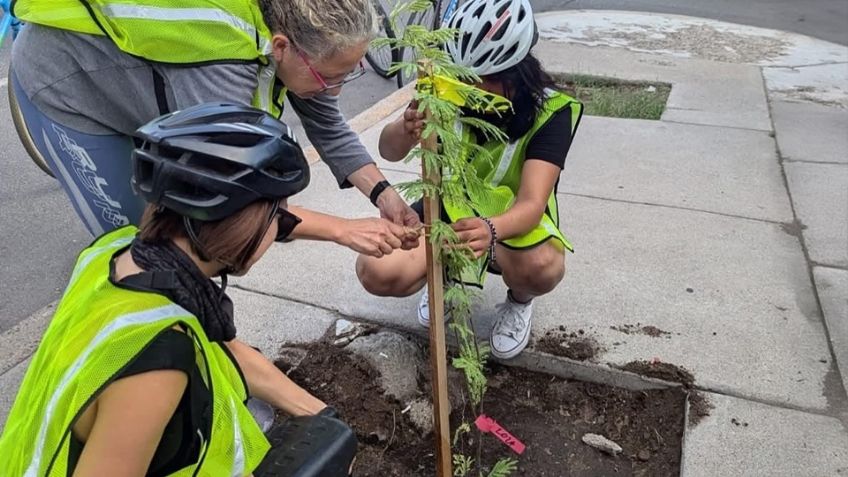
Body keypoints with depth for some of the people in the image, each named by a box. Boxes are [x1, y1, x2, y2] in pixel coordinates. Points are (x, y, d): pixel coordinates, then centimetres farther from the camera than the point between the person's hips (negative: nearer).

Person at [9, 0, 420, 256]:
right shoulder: (222, 59, -42)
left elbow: (328, 126, -10)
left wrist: (382, 192, -22)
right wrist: (343, 229, -40)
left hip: (141, 90, 7)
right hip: (65, 83, -7)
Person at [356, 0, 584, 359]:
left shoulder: (550, 112, -22)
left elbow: (531, 203, -33)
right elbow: (389, 151, -20)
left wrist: (490, 230, -56)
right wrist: (406, 129, -45)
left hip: (511, 221, -2)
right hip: (448, 208, 3)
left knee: (541, 267, -37)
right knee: (375, 272, -22)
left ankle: (519, 302, 3)